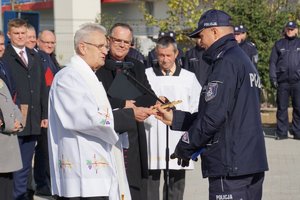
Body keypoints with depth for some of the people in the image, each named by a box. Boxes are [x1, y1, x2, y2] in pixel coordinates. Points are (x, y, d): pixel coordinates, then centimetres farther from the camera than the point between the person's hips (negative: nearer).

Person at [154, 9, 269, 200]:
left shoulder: (226, 63, -12)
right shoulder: (244, 60, 18)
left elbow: (213, 116, -19)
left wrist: (185, 147, -5)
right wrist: (175, 118, 18)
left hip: (230, 166, -10)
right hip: (252, 163, 10)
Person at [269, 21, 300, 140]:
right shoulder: (279, 44, 12)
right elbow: (272, 62, 9)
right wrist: (273, 78, -1)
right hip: (282, 81, 0)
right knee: (282, 108, 2)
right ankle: (281, 132, 6)